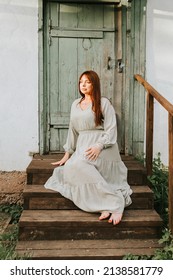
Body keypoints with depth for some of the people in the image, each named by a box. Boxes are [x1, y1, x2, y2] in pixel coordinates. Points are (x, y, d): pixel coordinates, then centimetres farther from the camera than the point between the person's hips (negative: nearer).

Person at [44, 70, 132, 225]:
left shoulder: (104, 103, 2)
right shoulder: (75, 104, 21)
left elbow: (111, 130, -5)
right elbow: (72, 131, 22)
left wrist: (99, 146, -22)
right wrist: (67, 154, 18)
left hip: (102, 147, -6)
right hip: (82, 147, 6)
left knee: (78, 164, -34)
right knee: (68, 170, -21)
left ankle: (115, 202, -29)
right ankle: (108, 206, -25)